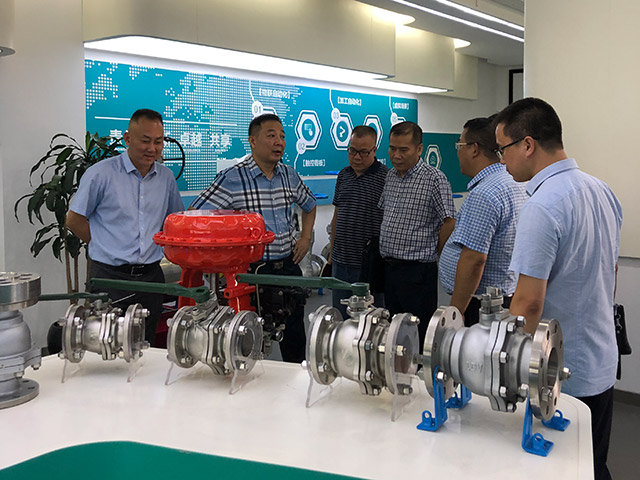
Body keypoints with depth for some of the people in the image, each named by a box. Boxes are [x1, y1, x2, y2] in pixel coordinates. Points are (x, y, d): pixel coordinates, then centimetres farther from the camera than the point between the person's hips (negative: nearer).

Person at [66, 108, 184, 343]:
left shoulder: (166, 177, 10)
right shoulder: (101, 173, -5)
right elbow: (74, 220, 1)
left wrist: (152, 245, 9)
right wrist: (107, 246, 0)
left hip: (151, 275, 4)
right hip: (110, 277, -4)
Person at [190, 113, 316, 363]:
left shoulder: (289, 176, 7)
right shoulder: (231, 178, -11)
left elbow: (309, 206, 26)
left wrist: (305, 238, 12)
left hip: (289, 267, 5)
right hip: (253, 271, -5)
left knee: (294, 338, 14)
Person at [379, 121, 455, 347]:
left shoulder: (434, 179, -12)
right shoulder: (390, 176, 10)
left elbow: (449, 222, -14)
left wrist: (432, 255, -3)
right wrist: (388, 255, 15)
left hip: (417, 271, -7)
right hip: (388, 269, 7)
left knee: (419, 336, -1)